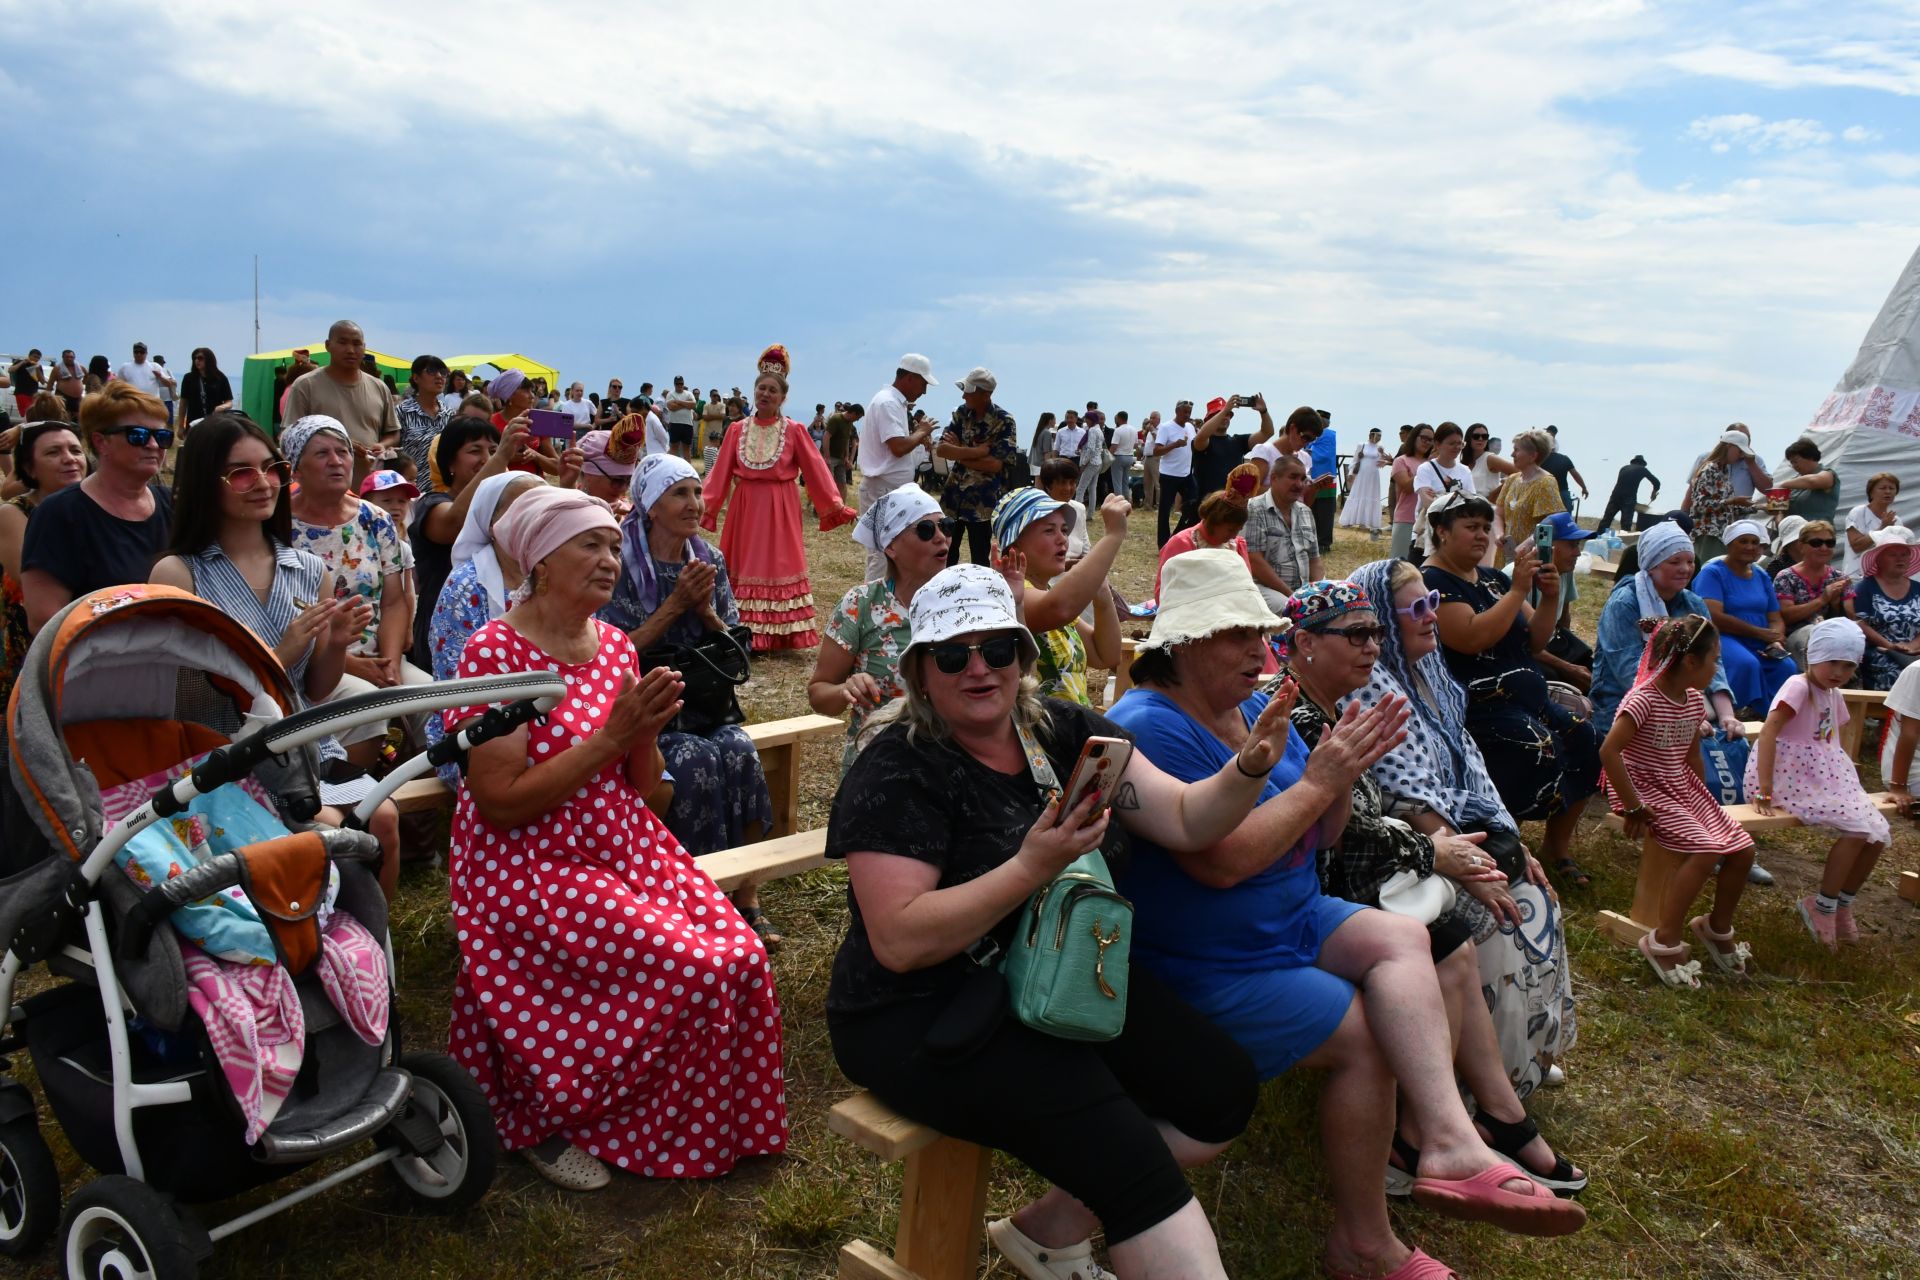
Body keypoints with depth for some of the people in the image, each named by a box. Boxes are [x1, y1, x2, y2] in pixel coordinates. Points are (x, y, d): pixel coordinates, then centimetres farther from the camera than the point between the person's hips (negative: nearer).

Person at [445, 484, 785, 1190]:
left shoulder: (616, 645, 8)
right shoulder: (496, 650, -13)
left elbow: (641, 787, 11)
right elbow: (500, 802, -19)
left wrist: (645, 733, -10)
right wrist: (609, 735, -21)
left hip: (627, 851, 7)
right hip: (530, 867, -6)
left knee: (741, 955, -14)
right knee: (690, 969, -21)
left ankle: (716, 1129, 11)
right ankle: (538, 1122, 2)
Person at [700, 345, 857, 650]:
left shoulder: (794, 430, -3)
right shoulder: (737, 430, 5)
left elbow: (815, 470, -5)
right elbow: (721, 472, 3)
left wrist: (836, 505, -11)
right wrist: (706, 506, -2)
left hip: (780, 509, -2)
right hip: (745, 507, 3)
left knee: (779, 567, 1)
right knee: (746, 567, 6)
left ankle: (778, 634, 8)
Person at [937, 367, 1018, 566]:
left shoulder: (1004, 421, -11)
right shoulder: (961, 413, 4)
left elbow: (995, 464, -20)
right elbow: (941, 449, -6)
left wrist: (958, 452, -12)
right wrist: (979, 450, -18)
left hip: (983, 501, -5)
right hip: (953, 494, 5)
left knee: (979, 559, 4)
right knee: (946, 553, 13)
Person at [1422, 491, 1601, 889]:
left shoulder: (1494, 579, 17)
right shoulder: (1432, 582, -8)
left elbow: (1535, 640, 15)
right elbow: (1473, 638, -23)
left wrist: (1550, 598, -2)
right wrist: (1518, 589, -20)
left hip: (1527, 697, 9)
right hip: (1477, 705, -9)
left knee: (1584, 737, -8)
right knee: (1541, 748, -28)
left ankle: (1558, 847, 6)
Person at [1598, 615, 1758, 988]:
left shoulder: (1694, 702, 5)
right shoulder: (1644, 699, -21)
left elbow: (1692, 757, 16)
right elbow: (1609, 751, -27)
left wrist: (1704, 803, 10)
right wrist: (1634, 808, -24)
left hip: (1681, 787, 9)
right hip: (1644, 789, -9)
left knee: (1743, 848, -1)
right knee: (1704, 850, -25)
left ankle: (1718, 927, 23)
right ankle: (1665, 940, -11)